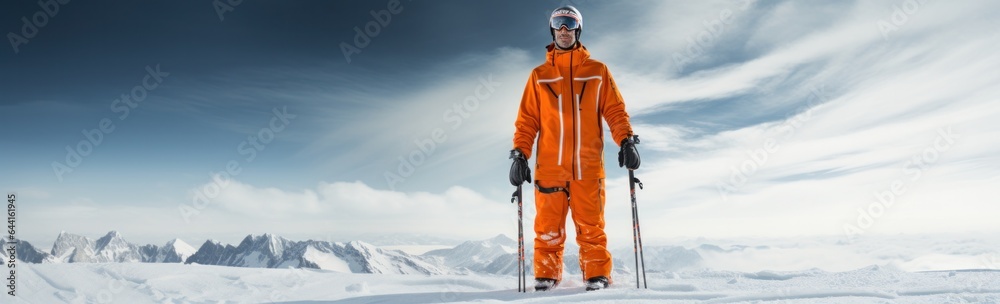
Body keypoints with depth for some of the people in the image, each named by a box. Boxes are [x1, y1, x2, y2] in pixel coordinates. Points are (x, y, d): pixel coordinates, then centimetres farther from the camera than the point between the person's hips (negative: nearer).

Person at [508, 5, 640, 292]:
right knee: (548, 229, 1)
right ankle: (545, 278, 9)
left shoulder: (597, 71, 11)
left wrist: (626, 140, -8)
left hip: (588, 165, -1)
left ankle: (597, 277, 6)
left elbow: (615, 110, 7)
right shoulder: (539, 75, 12)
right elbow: (527, 120, 10)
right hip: (549, 165, 1)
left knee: (591, 227, -1)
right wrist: (520, 154, -1)